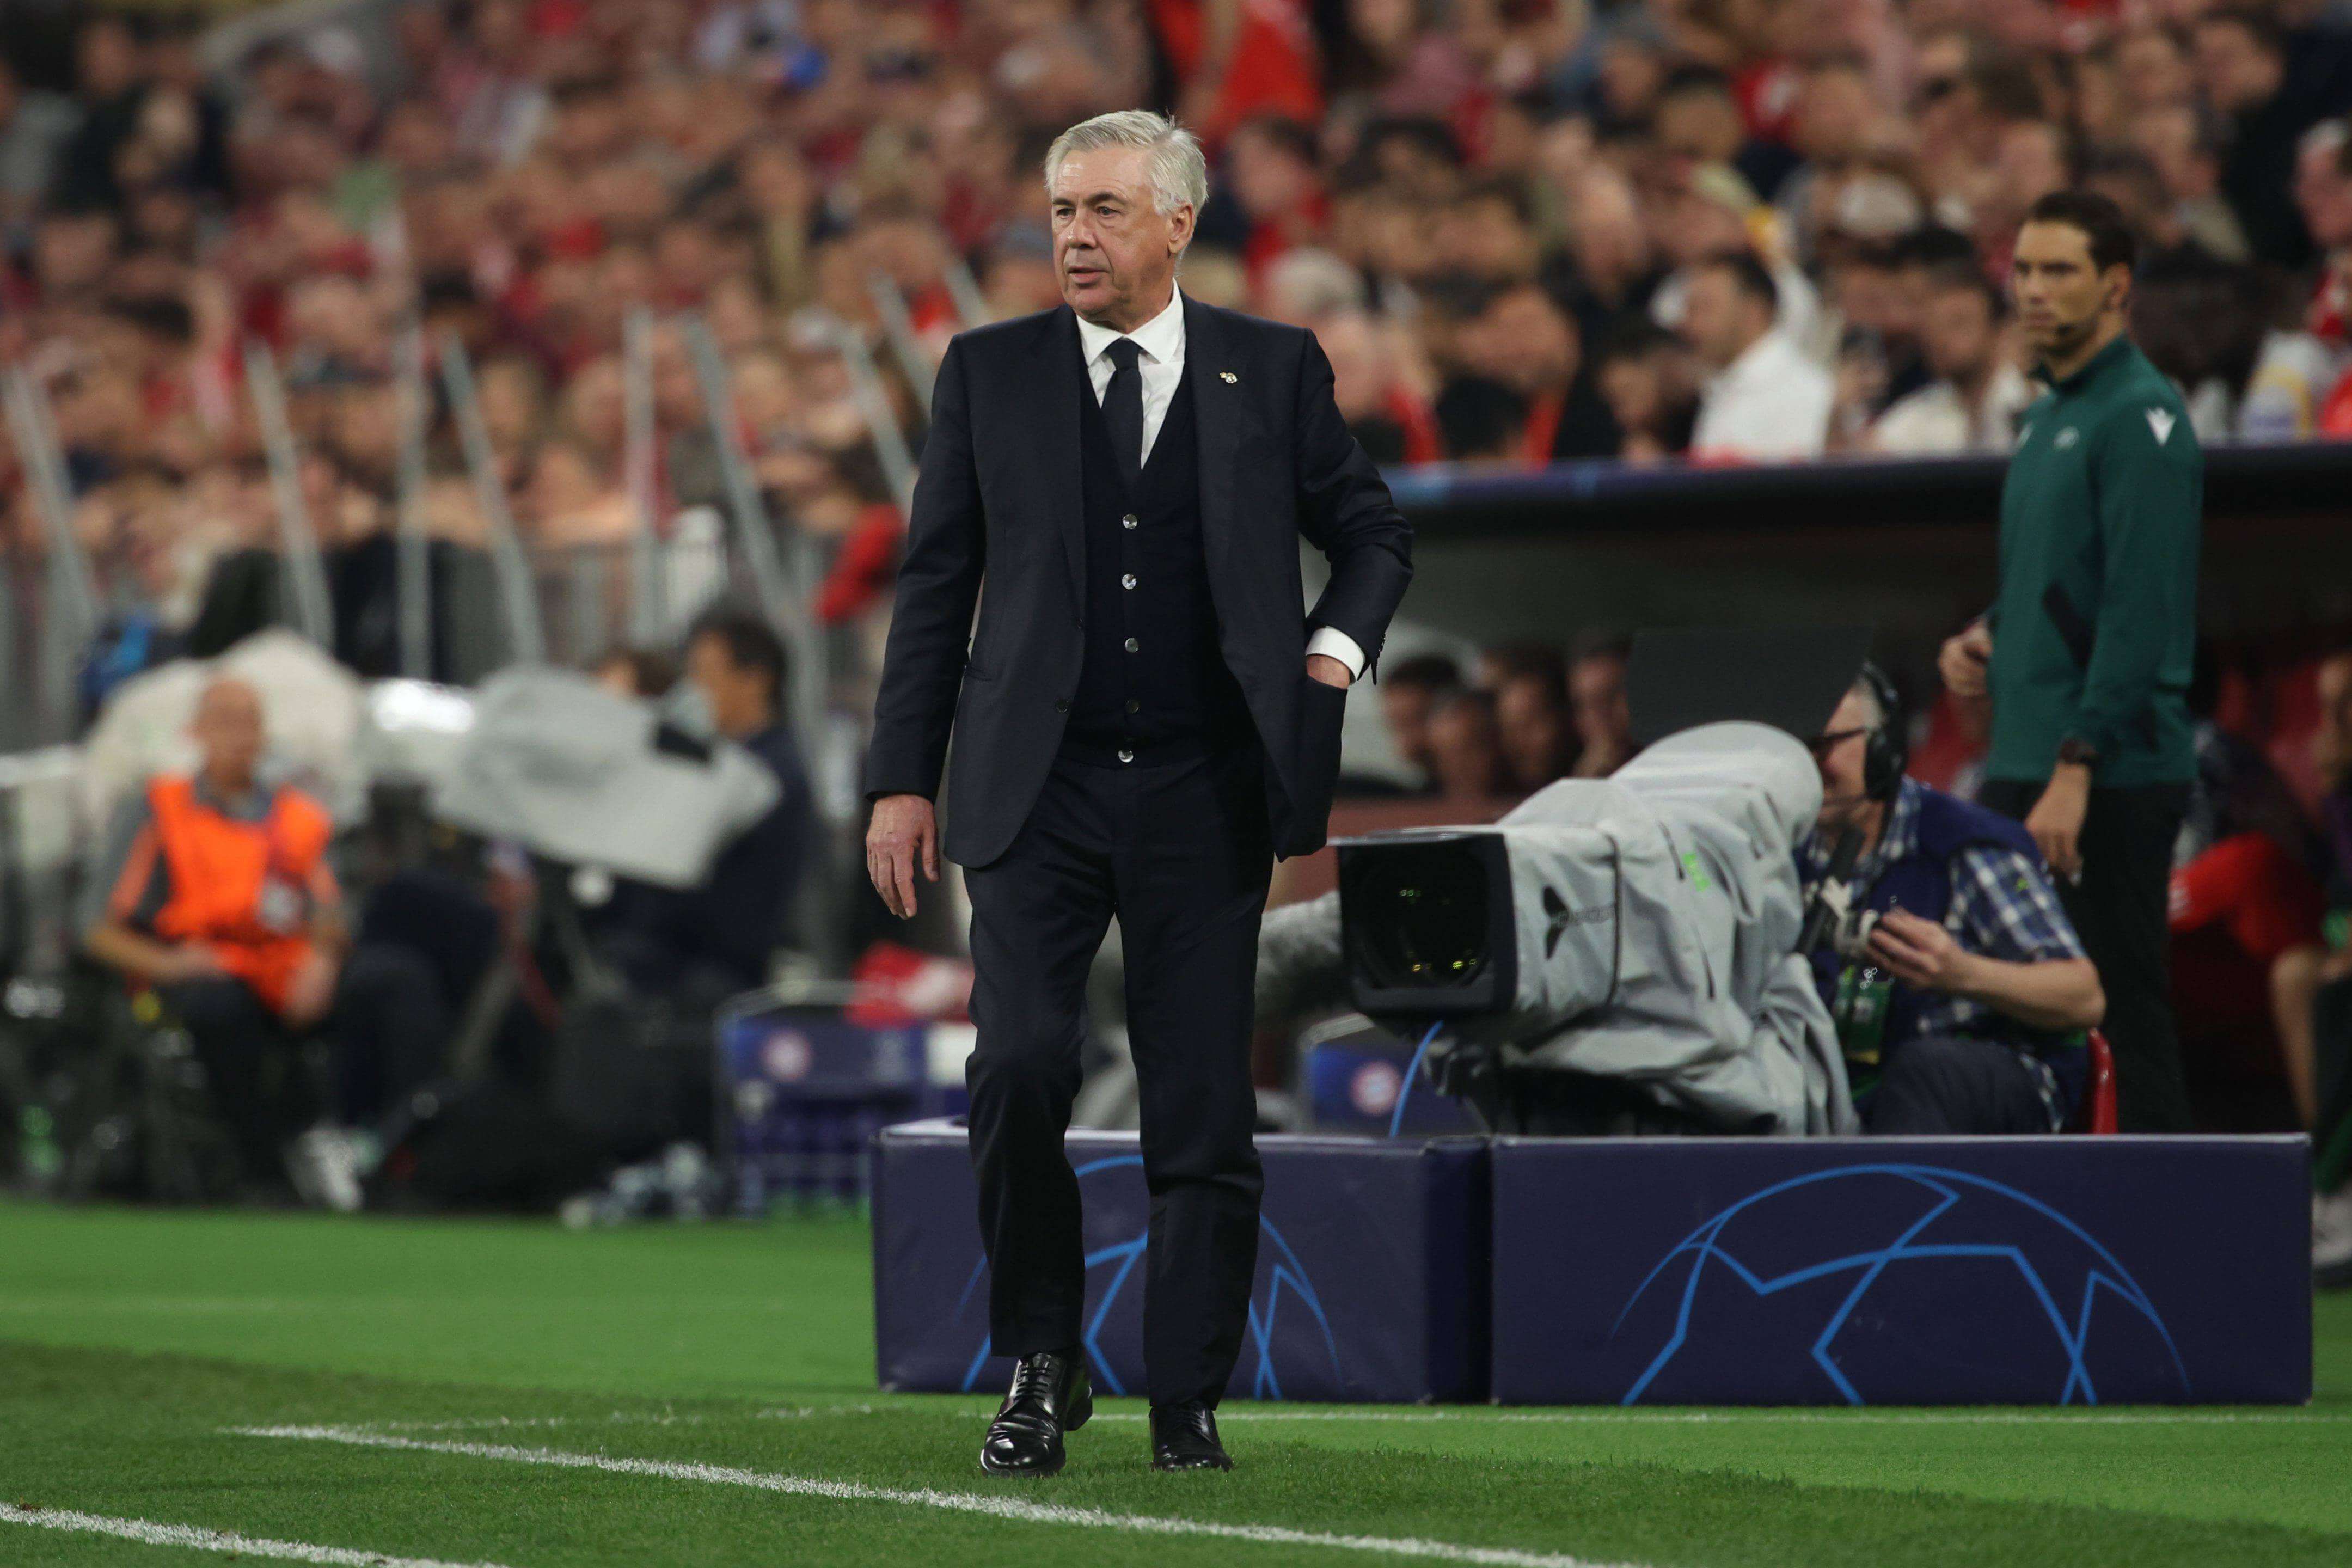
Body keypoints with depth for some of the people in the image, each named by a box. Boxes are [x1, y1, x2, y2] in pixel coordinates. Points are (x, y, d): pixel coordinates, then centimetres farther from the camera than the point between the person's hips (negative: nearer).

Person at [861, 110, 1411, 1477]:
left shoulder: (1274, 371, 6)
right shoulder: (990, 373, 7)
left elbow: (1375, 534, 17)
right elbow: (936, 585, 9)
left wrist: (1337, 645, -3)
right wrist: (904, 779, 3)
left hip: (1206, 797, 0)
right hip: (1040, 789, 0)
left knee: (1205, 1110, -1)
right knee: (1019, 1069, -15)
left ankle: (1191, 1404, 9)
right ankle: (1042, 1367, 3)